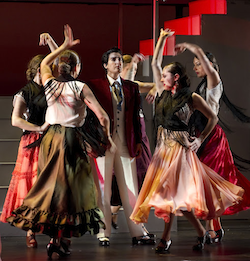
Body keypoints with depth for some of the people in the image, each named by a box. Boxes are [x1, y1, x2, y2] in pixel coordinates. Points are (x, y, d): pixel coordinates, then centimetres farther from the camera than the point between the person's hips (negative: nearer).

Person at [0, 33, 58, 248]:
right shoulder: (25, 93, -1)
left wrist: (50, 41, 6)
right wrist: (39, 128, -14)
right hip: (33, 143, -4)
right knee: (31, 185, -4)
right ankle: (30, 232, 1)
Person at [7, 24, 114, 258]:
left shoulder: (49, 83, 4)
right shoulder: (80, 88, -8)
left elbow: (44, 63, 28)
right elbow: (102, 116, -11)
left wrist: (64, 46, 28)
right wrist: (108, 138, 4)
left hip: (51, 138, 5)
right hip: (73, 140, -5)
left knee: (52, 184, 13)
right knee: (69, 187, 0)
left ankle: (53, 234, 17)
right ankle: (58, 239, -3)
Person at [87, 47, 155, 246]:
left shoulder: (131, 87, 13)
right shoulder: (95, 86, 4)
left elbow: (135, 116, 14)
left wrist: (138, 141, 10)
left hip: (125, 143, 3)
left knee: (131, 189, 3)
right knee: (103, 189, 0)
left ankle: (138, 233, 6)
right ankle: (104, 234, 7)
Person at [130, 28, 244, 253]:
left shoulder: (192, 97, -6)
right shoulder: (163, 93, 8)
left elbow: (213, 118, 2)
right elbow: (155, 63, 10)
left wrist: (200, 139, -4)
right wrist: (162, 39, 10)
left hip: (180, 146, -6)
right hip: (163, 145, 6)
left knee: (172, 191, -10)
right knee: (173, 192, 5)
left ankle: (166, 238, 1)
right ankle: (200, 232, 14)